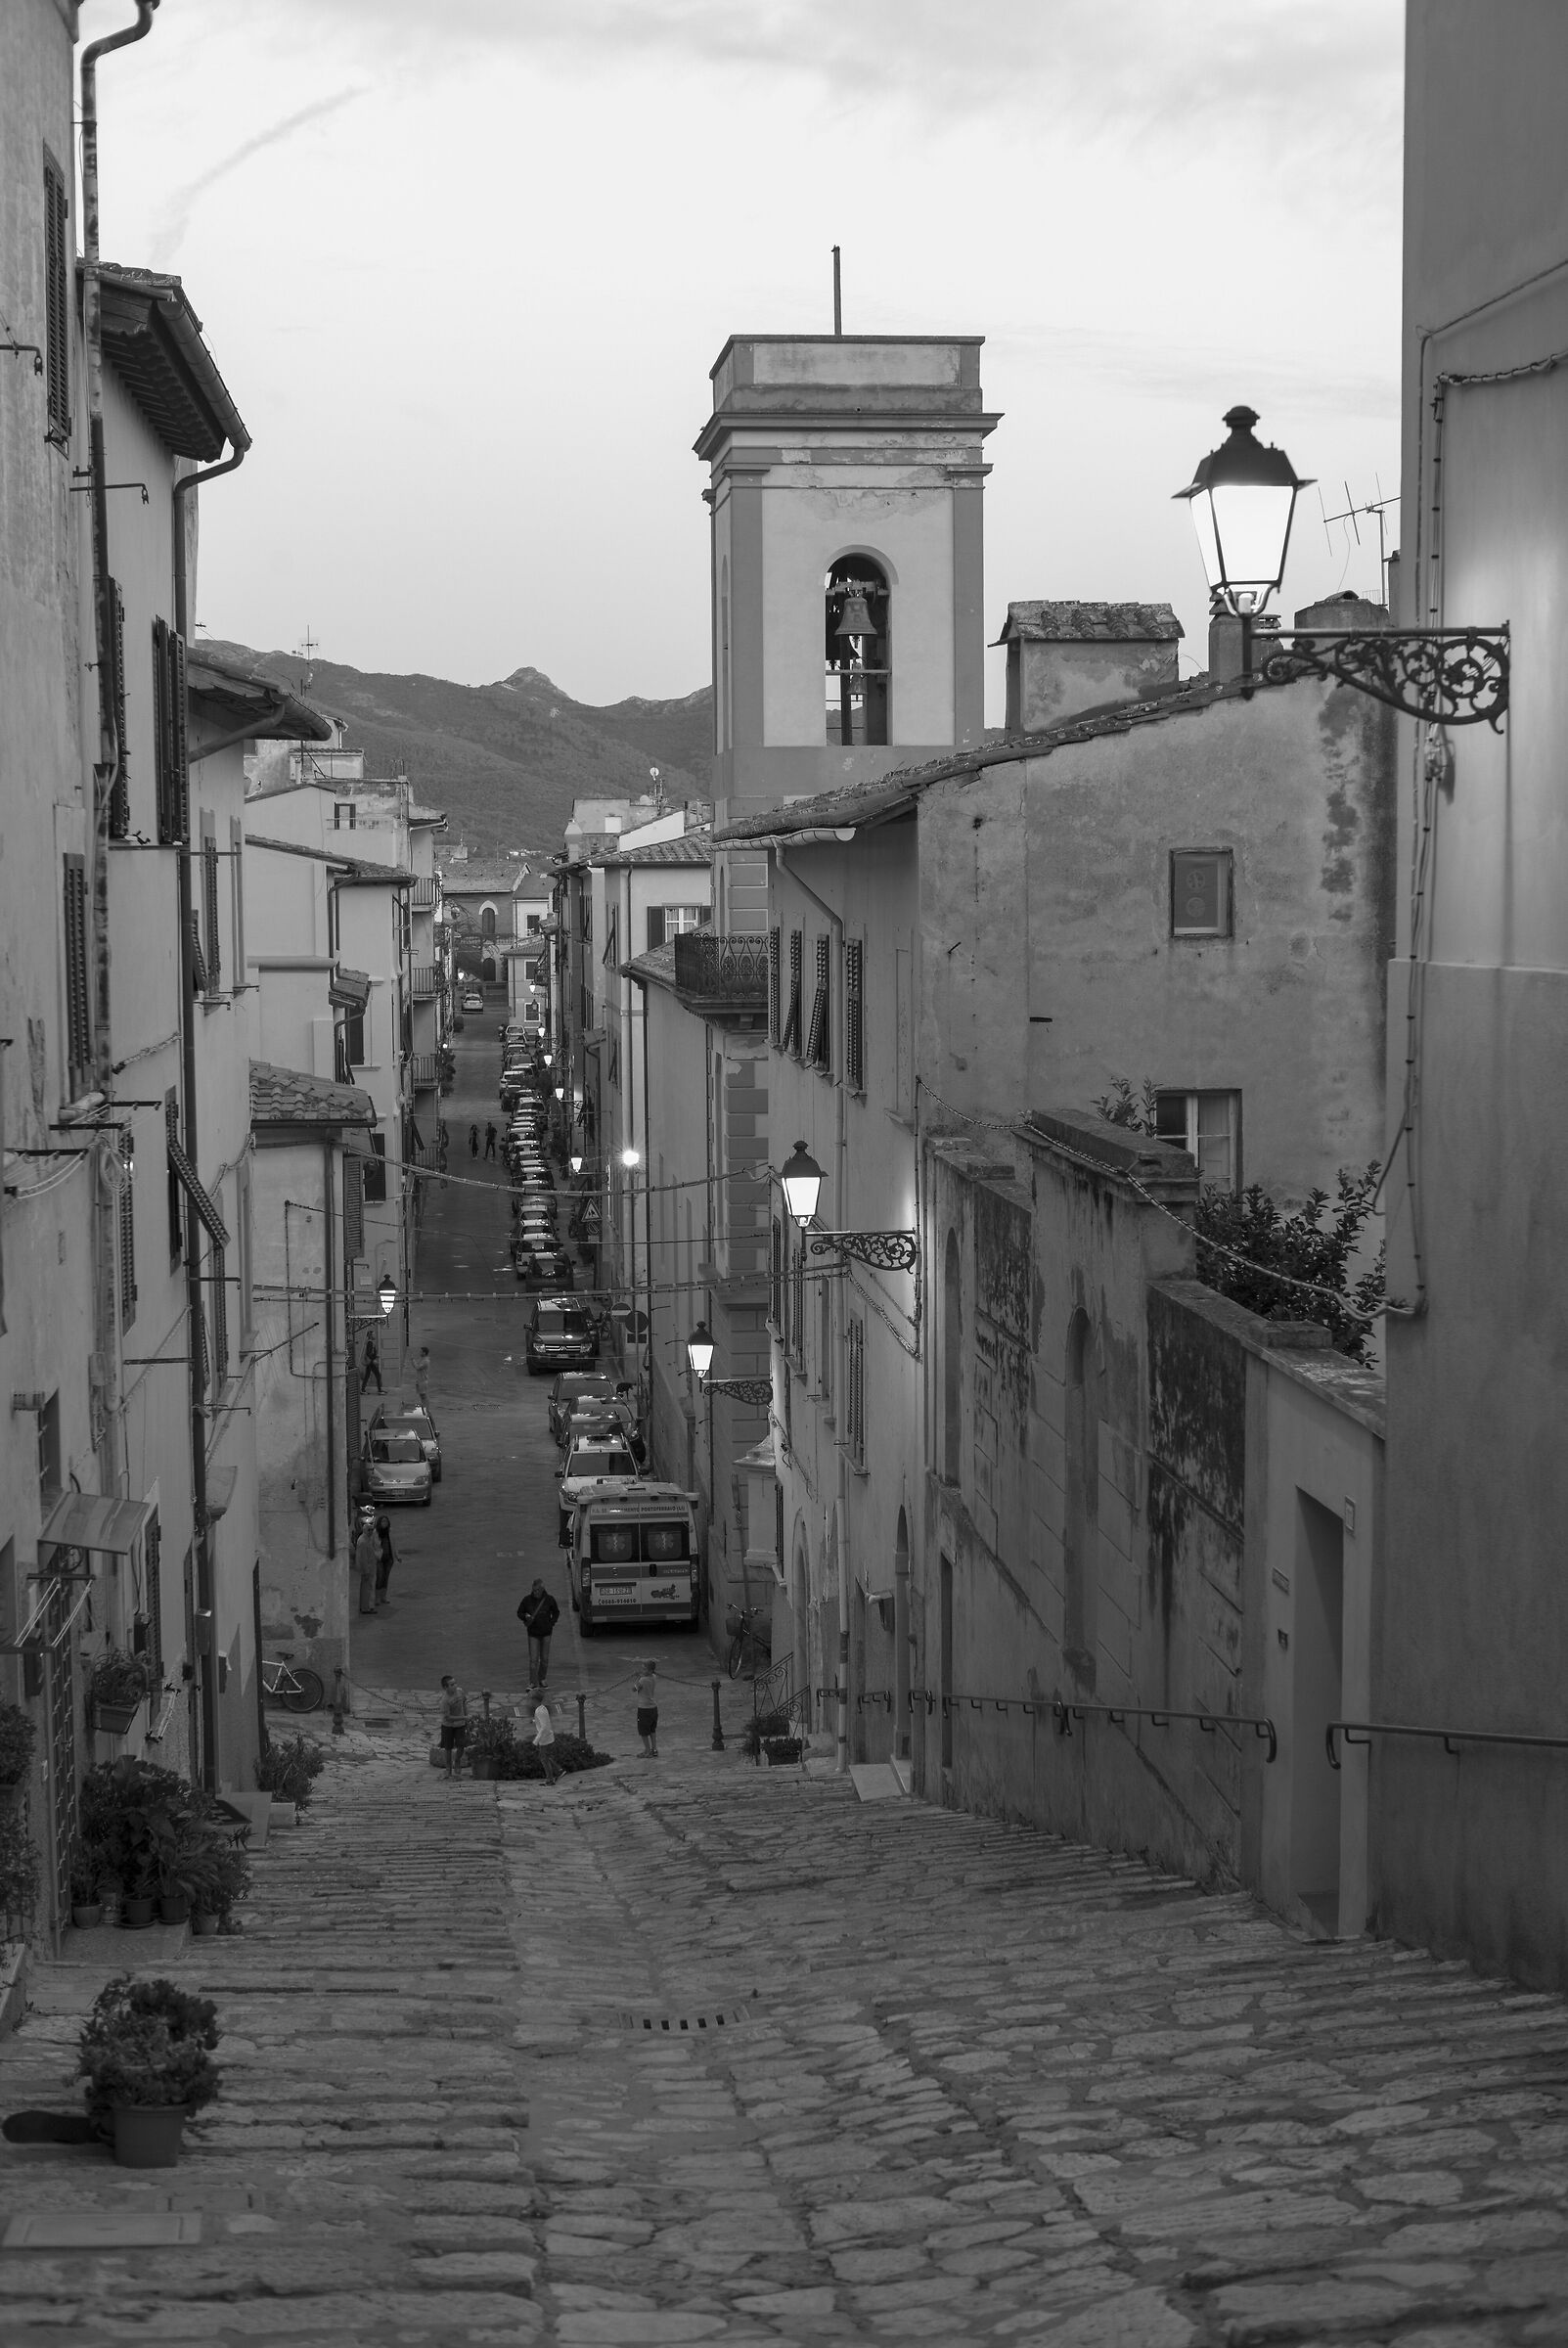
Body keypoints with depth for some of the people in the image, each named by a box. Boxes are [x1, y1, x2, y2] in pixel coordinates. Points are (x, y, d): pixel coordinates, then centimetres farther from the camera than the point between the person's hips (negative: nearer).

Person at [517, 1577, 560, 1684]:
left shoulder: (549, 1599, -5)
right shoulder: (527, 1600, -7)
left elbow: (556, 1612, 12)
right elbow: (519, 1613, 4)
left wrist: (552, 1623, -1)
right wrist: (526, 1617, -17)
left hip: (546, 1633, 1)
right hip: (533, 1634, -1)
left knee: (544, 1659, 9)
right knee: (533, 1659, -8)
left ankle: (542, 1679, 27)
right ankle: (534, 1683, -6)